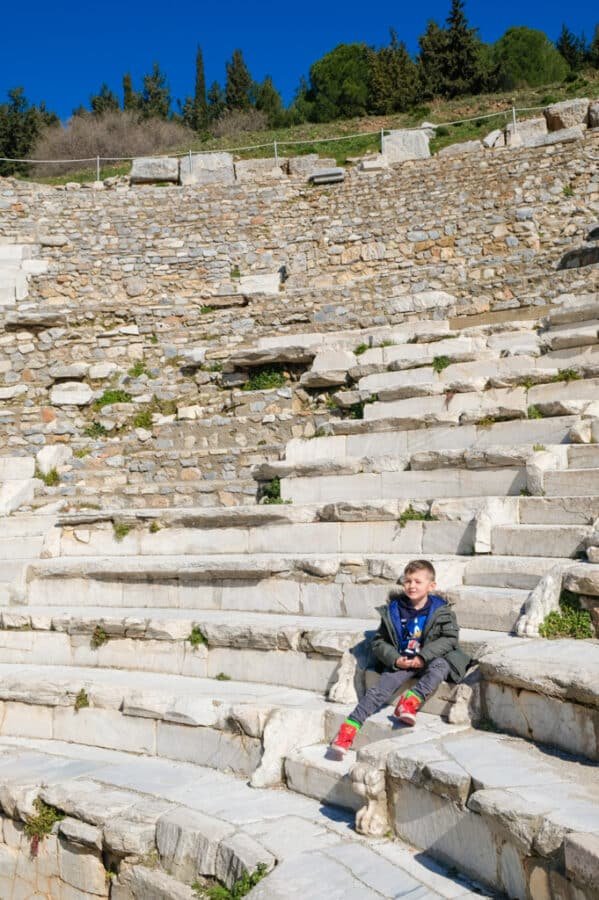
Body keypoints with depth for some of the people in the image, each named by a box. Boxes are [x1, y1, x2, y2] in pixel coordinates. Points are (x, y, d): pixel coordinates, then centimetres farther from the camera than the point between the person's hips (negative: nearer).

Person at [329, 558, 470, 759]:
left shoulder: (440, 610, -2)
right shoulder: (393, 610, 1)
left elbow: (449, 638, -9)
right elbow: (379, 641, 5)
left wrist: (423, 656, -20)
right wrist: (395, 659, -13)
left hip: (428, 661, 0)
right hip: (400, 662, 0)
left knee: (440, 665, -34)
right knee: (380, 690, -21)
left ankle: (412, 700, -45)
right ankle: (350, 727, -32)